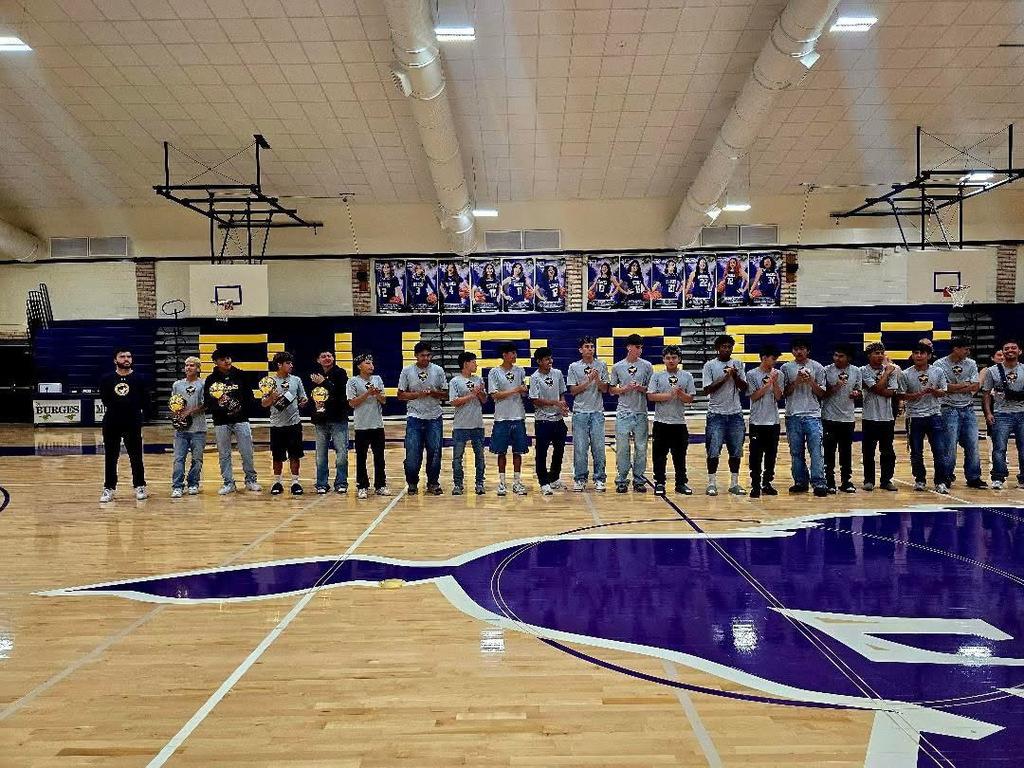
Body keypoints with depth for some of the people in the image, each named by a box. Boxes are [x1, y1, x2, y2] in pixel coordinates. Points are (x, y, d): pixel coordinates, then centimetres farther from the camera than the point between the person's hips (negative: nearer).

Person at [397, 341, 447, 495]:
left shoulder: (438, 370, 4)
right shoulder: (407, 371, 2)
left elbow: (445, 394, 6)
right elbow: (401, 395, 3)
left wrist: (433, 392, -13)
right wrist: (417, 394, -12)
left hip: (434, 418, 1)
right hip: (414, 417, -1)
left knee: (434, 451, 1)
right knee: (413, 453, -2)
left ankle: (433, 483, 15)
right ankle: (412, 483, 15)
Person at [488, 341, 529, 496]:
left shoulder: (519, 371, 8)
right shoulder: (494, 372, -2)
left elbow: (524, 391, 12)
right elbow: (495, 395, -8)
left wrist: (523, 390, -11)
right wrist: (514, 391, -15)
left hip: (518, 417, 3)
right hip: (502, 418, -3)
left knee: (518, 451, 6)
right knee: (501, 452, 3)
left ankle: (517, 482, 15)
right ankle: (502, 483, 13)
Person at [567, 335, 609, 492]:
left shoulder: (601, 365, 5)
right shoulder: (574, 367, 2)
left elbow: (605, 389, 3)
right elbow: (573, 391, -3)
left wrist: (597, 379, -14)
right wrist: (588, 380, -14)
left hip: (597, 412, 1)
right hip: (580, 412, -1)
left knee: (599, 447, 2)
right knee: (580, 448, 1)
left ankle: (599, 479, 12)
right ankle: (580, 479, 12)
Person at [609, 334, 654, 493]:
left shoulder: (647, 366, 3)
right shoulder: (617, 367, 3)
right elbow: (611, 390, 7)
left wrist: (641, 388, -14)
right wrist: (625, 388, -10)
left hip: (641, 413, 1)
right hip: (623, 412, -1)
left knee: (641, 447, 4)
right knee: (622, 448, 1)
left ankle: (638, 480, 14)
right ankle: (622, 481, 10)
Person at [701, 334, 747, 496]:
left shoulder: (738, 364, 9)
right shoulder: (710, 365, -1)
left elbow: (744, 388, 4)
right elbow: (707, 390, -8)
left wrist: (735, 376, -12)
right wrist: (725, 378, -16)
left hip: (735, 414, 3)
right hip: (716, 414, -3)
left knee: (736, 451, 6)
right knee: (713, 451, -4)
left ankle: (734, 484, 15)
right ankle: (712, 484, 6)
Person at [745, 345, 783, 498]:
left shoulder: (777, 374, 5)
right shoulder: (752, 374, -4)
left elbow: (778, 397, 1)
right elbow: (754, 396, -9)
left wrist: (775, 382, -12)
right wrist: (768, 383, -13)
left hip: (773, 421, 4)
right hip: (757, 422, -4)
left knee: (771, 454, 9)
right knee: (756, 455, -2)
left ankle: (767, 484, 19)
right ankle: (755, 486, 3)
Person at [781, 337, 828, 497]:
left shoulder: (817, 367, 5)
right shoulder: (786, 368, 7)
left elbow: (821, 394, 4)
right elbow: (783, 393, 4)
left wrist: (811, 382, -12)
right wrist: (796, 382, -9)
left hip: (813, 415, -1)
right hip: (793, 416, 2)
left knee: (816, 450, -8)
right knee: (796, 452, 7)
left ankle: (818, 484, -6)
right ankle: (800, 482, 17)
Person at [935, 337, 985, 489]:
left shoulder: (971, 364, 9)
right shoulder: (940, 364, -6)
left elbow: (975, 386, -1)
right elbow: (942, 387, -16)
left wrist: (953, 388, -10)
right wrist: (966, 384, -6)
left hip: (968, 409, 5)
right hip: (949, 410, -5)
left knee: (972, 444, 5)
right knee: (950, 444, -4)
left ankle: (973, 478, 15)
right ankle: (946, 477, 9)